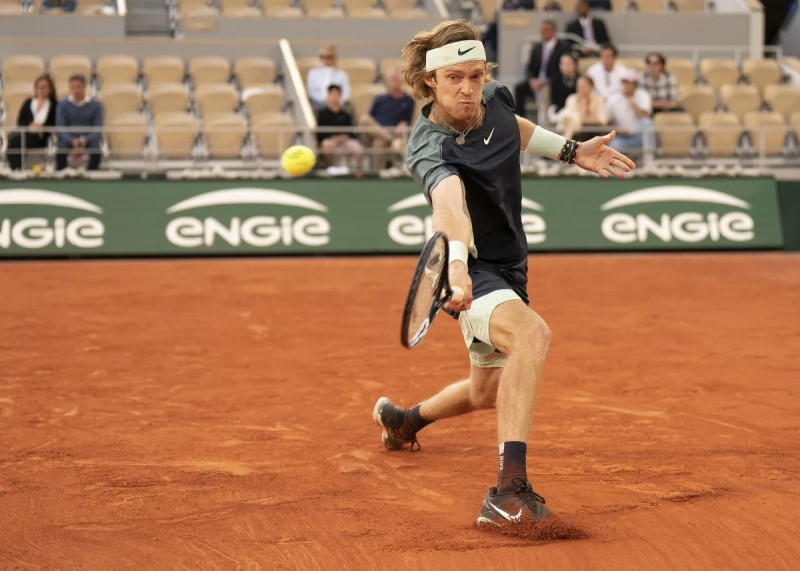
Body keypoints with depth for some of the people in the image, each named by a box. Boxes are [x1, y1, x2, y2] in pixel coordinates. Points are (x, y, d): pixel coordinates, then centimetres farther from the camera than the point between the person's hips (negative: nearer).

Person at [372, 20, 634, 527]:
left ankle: (401, 418, 57)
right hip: (470, 273, -8)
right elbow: (449, 202, -52)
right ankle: (510, 492, -45)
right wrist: (456, 261, -69)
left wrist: (571, 151, 17)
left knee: (487, 392, 26)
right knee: (531, 332, -39)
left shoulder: (497, 98, -7)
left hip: (509, 270, 8)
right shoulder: (432, 148, -30)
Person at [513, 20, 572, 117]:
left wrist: (545, 82, -21)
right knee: (519, 88, -20)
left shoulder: (564, 47, -4)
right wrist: (532, 80, -8)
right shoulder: (537, 47, 14)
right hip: (536, 82, 5)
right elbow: (530, 68, 15)